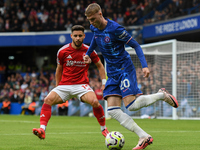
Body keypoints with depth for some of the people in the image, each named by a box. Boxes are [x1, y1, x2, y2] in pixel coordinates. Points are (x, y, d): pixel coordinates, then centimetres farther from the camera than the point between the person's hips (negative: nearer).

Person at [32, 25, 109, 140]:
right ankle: (42, 130, -24)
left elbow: (100, 66, 13)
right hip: (64, 85, 2)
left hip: (82, 85, -1)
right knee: (48, 100, -23)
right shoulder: (62, 51, 0)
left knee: (95, 102, -28)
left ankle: (104, 129, -6)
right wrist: (57, 86, 19)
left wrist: (104, 83, 5)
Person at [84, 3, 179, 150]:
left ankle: (162, 95, 8)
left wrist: (144, 65, -24)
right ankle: (144, 137, -10)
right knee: (113, 110, -8)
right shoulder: (94, 28, 3)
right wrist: (88, 53, 22)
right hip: (112, 73, 7)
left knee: (131, 105, -19)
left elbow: (136, 45, -14)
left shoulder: (115, 28, -19)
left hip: (125, 69, -7)